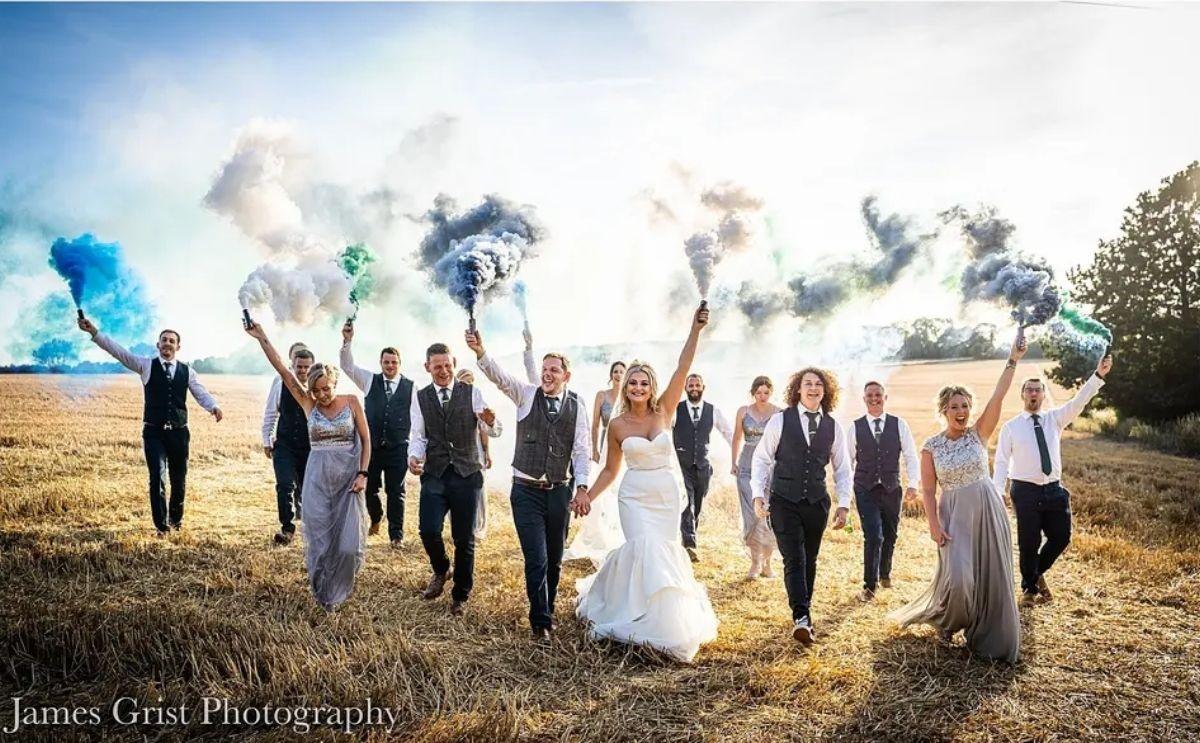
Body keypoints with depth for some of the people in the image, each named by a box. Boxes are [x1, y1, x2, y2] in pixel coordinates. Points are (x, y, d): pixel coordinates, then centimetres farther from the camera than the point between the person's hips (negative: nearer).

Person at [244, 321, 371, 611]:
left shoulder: (351, 402, -2)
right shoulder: (308, 403, 1)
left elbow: (366, 439, 0)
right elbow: (283, 371, -6)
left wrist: (363, 473, -8)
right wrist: (262, 338, -12)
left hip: (348, 476, -1)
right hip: (317, 477, 1)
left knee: (348, 542, -4)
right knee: (320, 539, 4)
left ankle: (338, 591, 21)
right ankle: (324, 593, 25)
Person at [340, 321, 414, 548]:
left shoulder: (410, 387, 0)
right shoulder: (370, 380, 5)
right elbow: (348, 366, -5)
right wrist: (347, 341, -22)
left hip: (397, 448, -2)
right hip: (371, 446, 2)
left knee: (396, 492, 2)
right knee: (369, 488, 12)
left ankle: (396, 535, 14)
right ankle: (375, 519, 41)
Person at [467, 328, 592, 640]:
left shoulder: (576, 405, 1)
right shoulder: (527, 395, -2)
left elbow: (581, 450, 0)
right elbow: (500, 376, -18)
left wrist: (582, 486, -9)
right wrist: (481, 352, -36)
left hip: (559, 492, 2)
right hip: (526, 491, -2)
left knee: (555, 559, 14)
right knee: (536, 559, -5)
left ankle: (546, 610, 35)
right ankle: (540, 621, 11)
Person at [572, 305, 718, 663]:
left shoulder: (664, 411, -2)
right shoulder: (617, 425, -2)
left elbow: (682, 369, -13)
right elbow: (610, 469, 8)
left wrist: (695, 330, -22)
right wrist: (588, 496, -4)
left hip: (667, 495, 2)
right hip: (635, 496, -1)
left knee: (662, 552, 7)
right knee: (645, 548, -16)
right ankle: (648, 623, 1)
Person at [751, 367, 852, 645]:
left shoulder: (833, 427, 5)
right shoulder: (780, 420, -4)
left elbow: (842, 468, 12)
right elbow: (761, 458, 0)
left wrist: (844, 504, 5)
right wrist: (758, 493, -8)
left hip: (817, 502, 3)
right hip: (784, 501, -3)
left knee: (809, 560, 12)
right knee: (794, 559, -11)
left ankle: (803, 616, 26)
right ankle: (802, 618, -15)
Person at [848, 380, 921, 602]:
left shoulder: (899, 425, 1)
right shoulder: (855, 427, 0)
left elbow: (911, 456, 2)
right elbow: (848, 460, 5)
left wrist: (913, 484, -8)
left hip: (892, 489, 2)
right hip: (865, 490, -2)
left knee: (890, 536, 15)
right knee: (873, 536, -12)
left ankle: (884, 574, 41)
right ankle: (869, 585, 2)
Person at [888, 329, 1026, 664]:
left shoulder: (978, 433, 0)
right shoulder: (931, 446, -3)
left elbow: (999, 396, -11)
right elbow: (928, 490, -3)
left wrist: (1012, 360, -19)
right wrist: (934, 525, -13)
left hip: (988, 510, 2)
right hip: (954, 515, -2)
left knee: (991, 577, 5)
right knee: (958, 577, -10)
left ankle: (986, 637, 24)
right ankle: (946, 622, 21)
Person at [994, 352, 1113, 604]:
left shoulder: (1055, 419, 8)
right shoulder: (1010, 427, 0)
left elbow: (1079, 401, -6)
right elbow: (1002, 462, -1)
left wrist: (1098, 375, -20)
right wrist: (996, 493, -10)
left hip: (1054, 489, 3)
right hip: (1025, 491, -3)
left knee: (1061, 537, 6)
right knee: (1028, 543, 3)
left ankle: (1038, 572, 33)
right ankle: (1029, 587, 24)